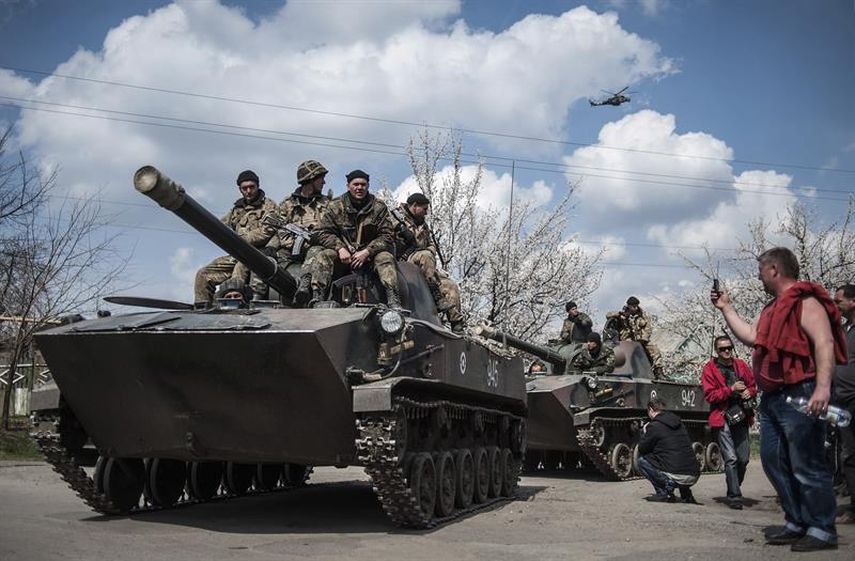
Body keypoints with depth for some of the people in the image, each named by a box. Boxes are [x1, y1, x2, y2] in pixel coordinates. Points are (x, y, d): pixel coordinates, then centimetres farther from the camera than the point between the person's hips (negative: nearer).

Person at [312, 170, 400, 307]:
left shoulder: (379, 207, 2)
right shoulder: (336, 206, 4)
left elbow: (387, 236, -3)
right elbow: (324, 232, 1)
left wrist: (367, 252, -18)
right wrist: (340, 248, -18)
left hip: (370, 253, -1)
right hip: (343, 253, 1)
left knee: (386, 258, -30)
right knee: (323, 256, -26)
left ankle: (393, 301, -39)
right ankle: (317, 298, -34)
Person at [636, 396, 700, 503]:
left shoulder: (654, 426, -6)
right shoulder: (678, 422, 16)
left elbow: (641, 449, 5)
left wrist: (645, 433, 21)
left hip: (677, 477, -7)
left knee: (642, 460, 7)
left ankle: (664, 493, -6)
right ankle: (686, 493, 20)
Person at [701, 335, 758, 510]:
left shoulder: (741, 365, 11)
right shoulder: (709, 369, -2)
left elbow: (753, 384, 21)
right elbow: (710, 395, -8)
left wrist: (749, 392, -2)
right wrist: (731, 389, -16)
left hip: (741, 416, 4)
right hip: (723, 418, -4)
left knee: (743, 458, 7)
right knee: (731, 459, -7)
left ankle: (734, 489, 28)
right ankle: (734, 496, -1)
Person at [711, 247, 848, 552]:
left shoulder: (805, 302, -11)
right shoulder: (774, 307, 21)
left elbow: (824, 343, -21)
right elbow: (750, 336, 26)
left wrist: (823, 386, -31)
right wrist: (726, 307, 28)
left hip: (799, 397, -10)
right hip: (773, 398, 11)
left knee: (806, 465, -7)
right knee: (774, 461, 13)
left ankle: (822, 530, 2)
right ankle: (797, 524, 21)